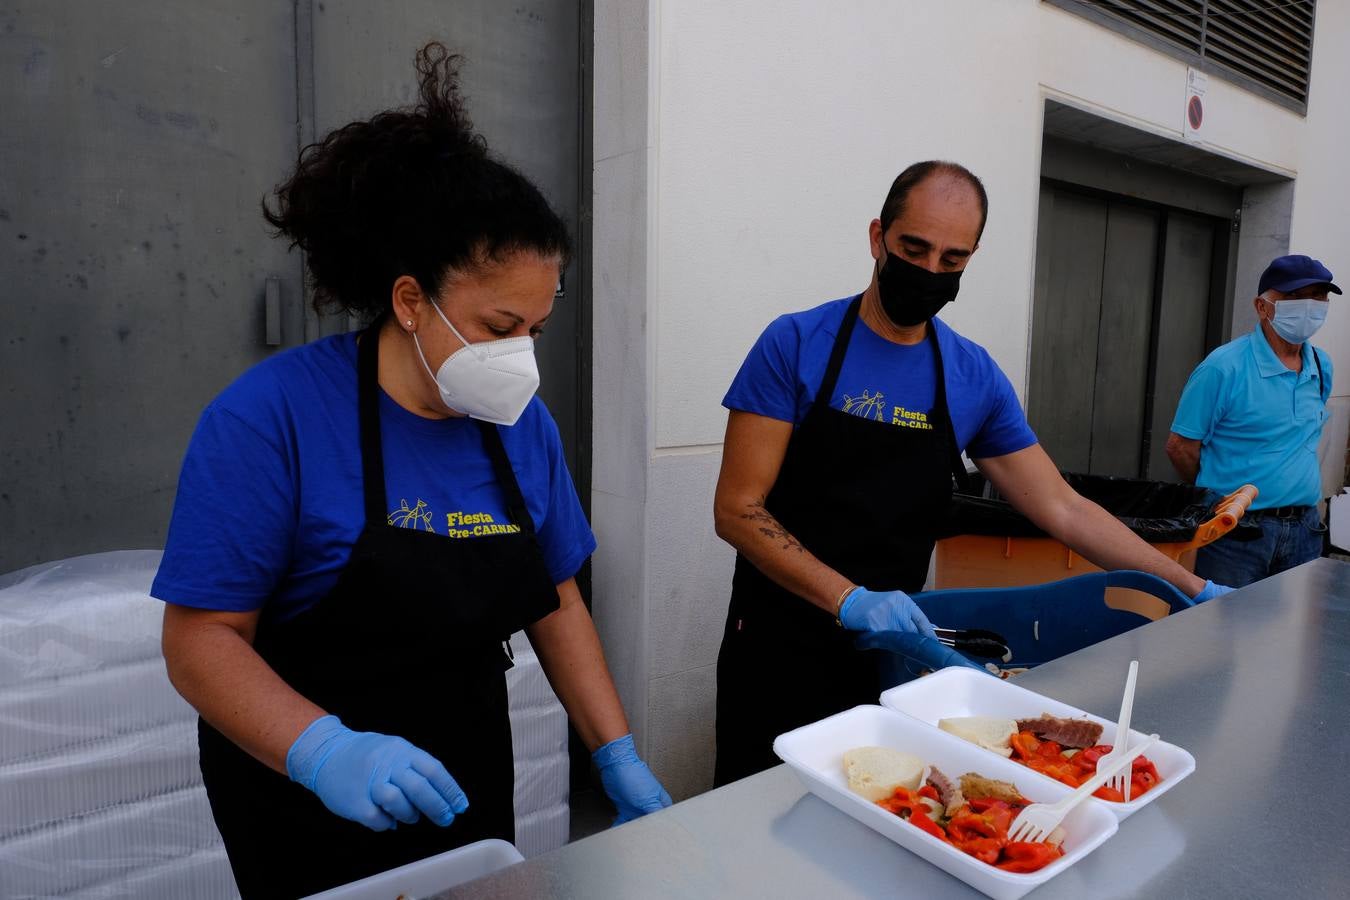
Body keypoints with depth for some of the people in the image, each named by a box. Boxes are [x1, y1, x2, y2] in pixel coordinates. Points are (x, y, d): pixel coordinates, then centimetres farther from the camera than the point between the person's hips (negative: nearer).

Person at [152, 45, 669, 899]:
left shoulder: (524, 422, -6)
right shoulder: (273, 415, -20)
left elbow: (555, 601, 0)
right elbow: (201, 638, -18)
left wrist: (620, 759, -6)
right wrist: (324, 751, -34)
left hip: (470, 785, 5)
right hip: (310, 808, -5)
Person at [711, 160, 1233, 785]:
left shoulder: (976, 379, 1)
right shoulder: (796, 345, -11)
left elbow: (1063, 509, 7)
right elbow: (737, 509, -14)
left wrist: (1193, 588, 4)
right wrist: (850, 599, -24)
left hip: (893, 647, 3)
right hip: (782, 646, -2)